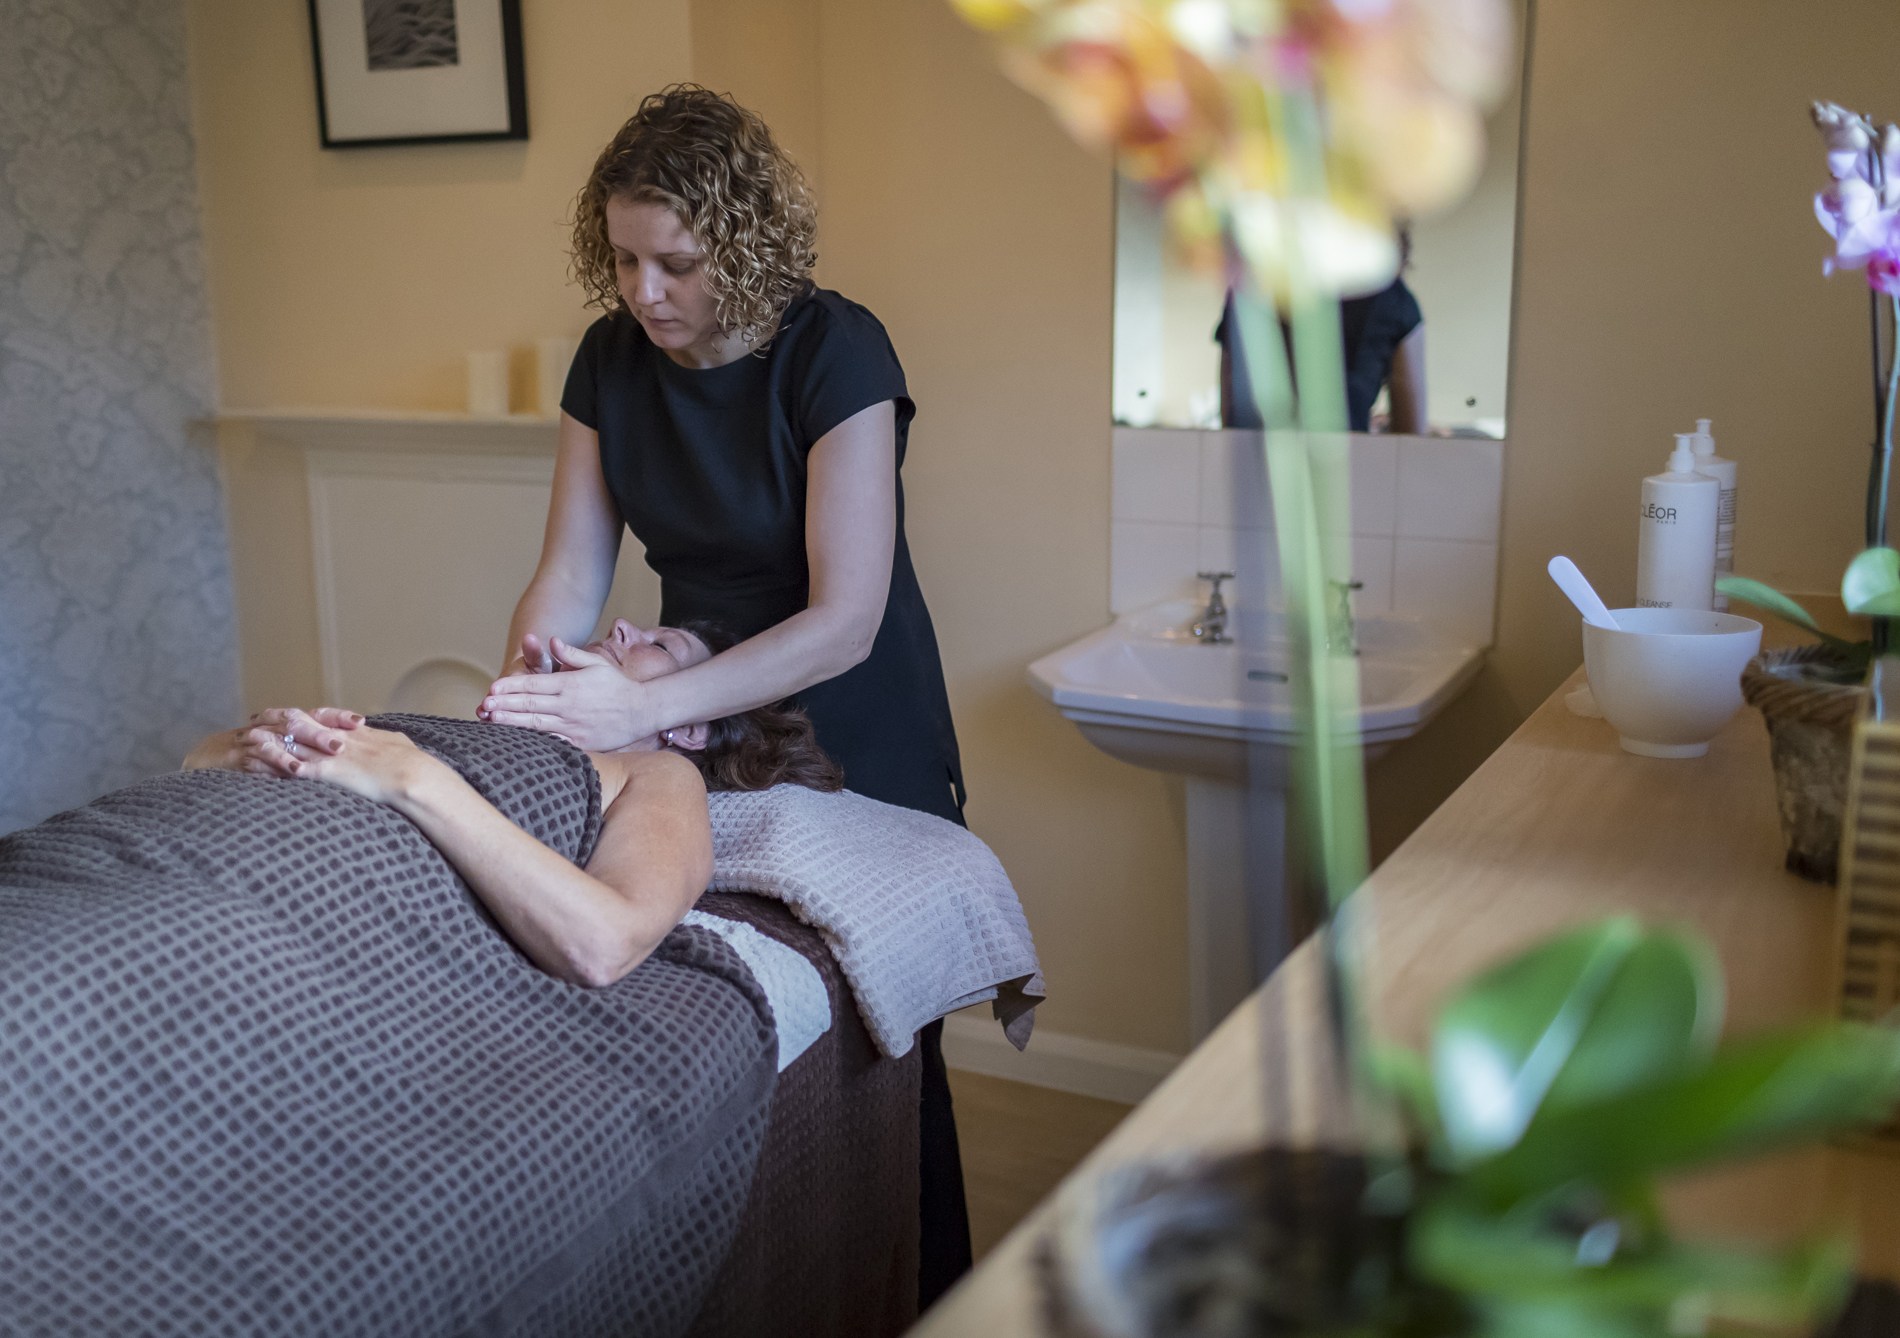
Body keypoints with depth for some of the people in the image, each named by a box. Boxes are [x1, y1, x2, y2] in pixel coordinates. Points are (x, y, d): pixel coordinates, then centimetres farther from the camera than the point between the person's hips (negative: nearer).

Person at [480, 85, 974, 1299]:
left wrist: (645, 708, -34)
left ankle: (930, 1293, 28)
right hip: (700, 729, 5)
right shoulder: (614, 357, -4)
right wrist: (531, 668, -23)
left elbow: (844, 619, -26)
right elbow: (573, 567, -2)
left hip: (858, 743, -4)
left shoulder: (836, 353, -21)